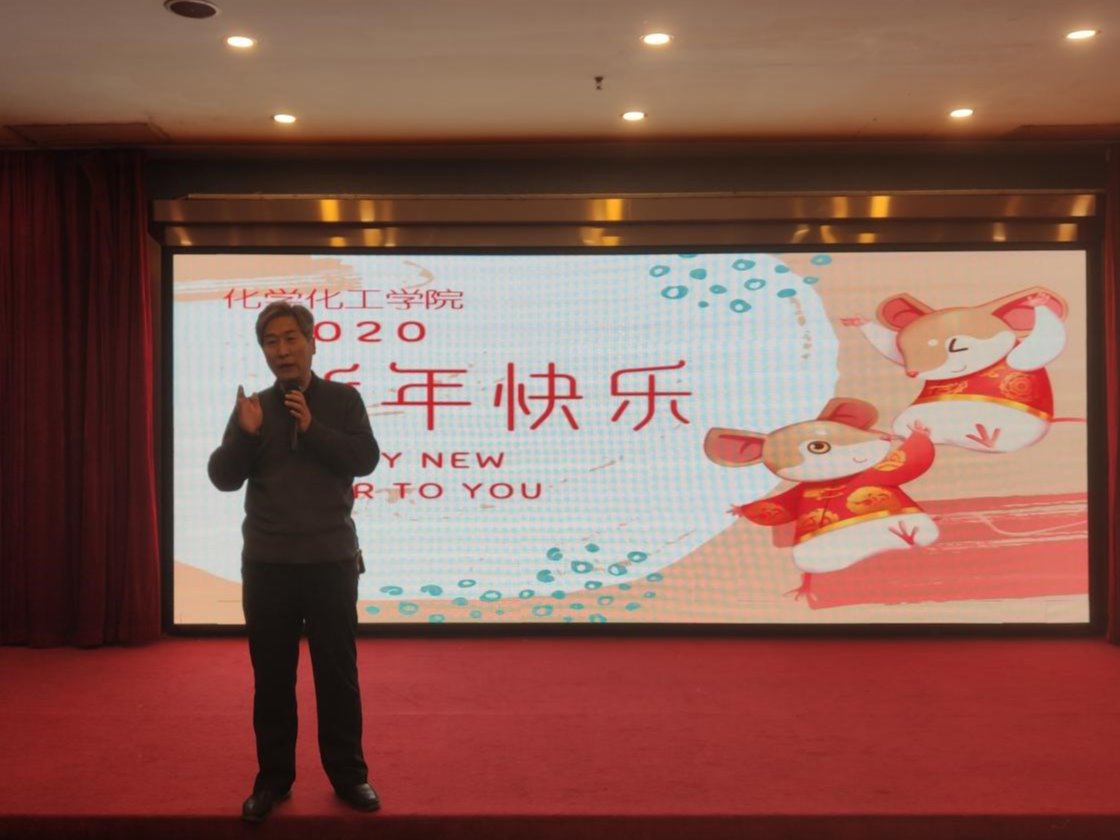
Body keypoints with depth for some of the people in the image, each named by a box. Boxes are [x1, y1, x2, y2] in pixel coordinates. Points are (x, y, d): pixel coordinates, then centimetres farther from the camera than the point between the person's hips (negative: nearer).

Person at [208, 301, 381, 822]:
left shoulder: (342, 399, 1)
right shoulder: (252, 407, 5)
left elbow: (365, 460, -8)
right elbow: (223, 478, -1)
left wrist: (312, 428, -19)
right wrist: (246, 435, -18)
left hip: (331, 560, -1)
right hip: (266, 564, 2)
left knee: (338, 672, 7)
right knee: (271, 676, 10)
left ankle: (348, 774, 20)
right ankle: (273, 778, 23)